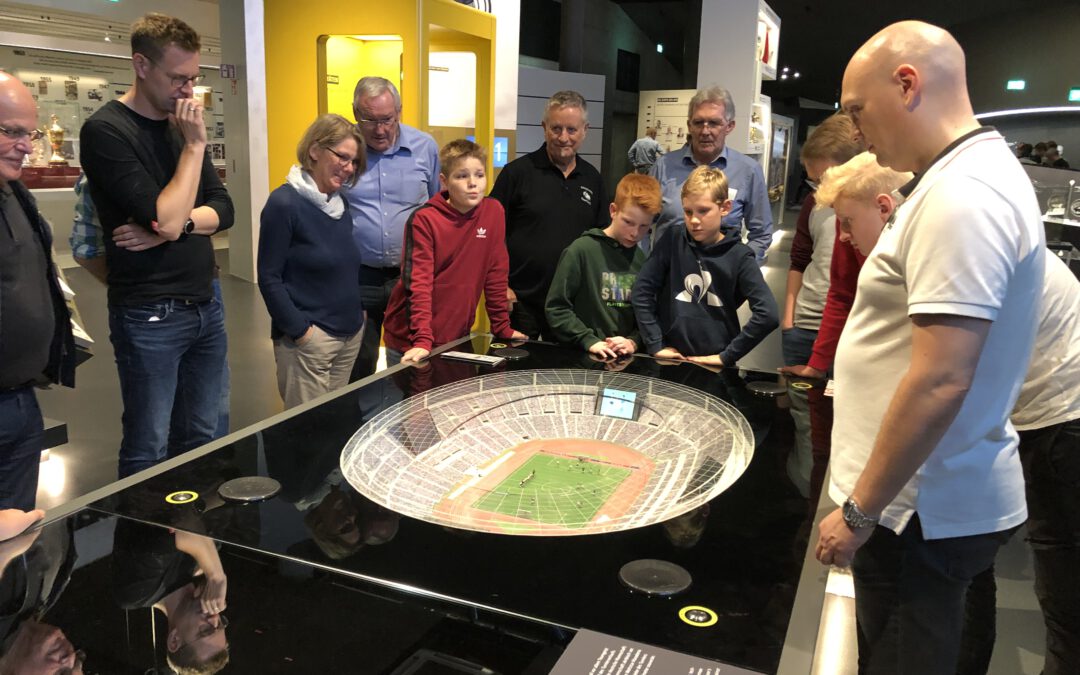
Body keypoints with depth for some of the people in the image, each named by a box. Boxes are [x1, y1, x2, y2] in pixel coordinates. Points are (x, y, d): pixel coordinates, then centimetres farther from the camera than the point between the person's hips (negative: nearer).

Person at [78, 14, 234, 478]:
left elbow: (224, 209, 7)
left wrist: (181, 222, -13)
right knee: (149, 454, 1)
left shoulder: (182, 125, 11)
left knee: (200, 443, 13)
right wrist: (194, 145, -11)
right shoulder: (106, 130, -11)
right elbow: (166, 220, -19)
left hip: (205, 308, 7)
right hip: (150, 318, -6)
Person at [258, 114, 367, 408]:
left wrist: (358, 314, 9)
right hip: (309, 339, -7)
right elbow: (269, 278, -12)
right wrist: (300, 331, -14)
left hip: (351, 334, 7)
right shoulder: (284, 203, -12)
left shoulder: (341, 202, 9)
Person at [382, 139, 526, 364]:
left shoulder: (494, 212, -2)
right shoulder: (424, 220, -13)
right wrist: (423, 340, -26)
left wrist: (502, 327, 8)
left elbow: (495, 275, 4)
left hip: (457, 338, 3)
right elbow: (418, 284, -17)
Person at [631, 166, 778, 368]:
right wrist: (654, 344, -7)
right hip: (670, 360, 1)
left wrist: (727, 356, -14)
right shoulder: (672, 240, -3)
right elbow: (642, 292, -2)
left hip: (714, 366, -1)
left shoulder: (739, 256, -8)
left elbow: (767, 315, -14)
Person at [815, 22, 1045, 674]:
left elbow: (940, 382, -26)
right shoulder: (980, 173, 12)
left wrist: (859, 511, -20)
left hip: (922, 512, -10)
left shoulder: (962, 196, -22)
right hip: (946, 497, 10)